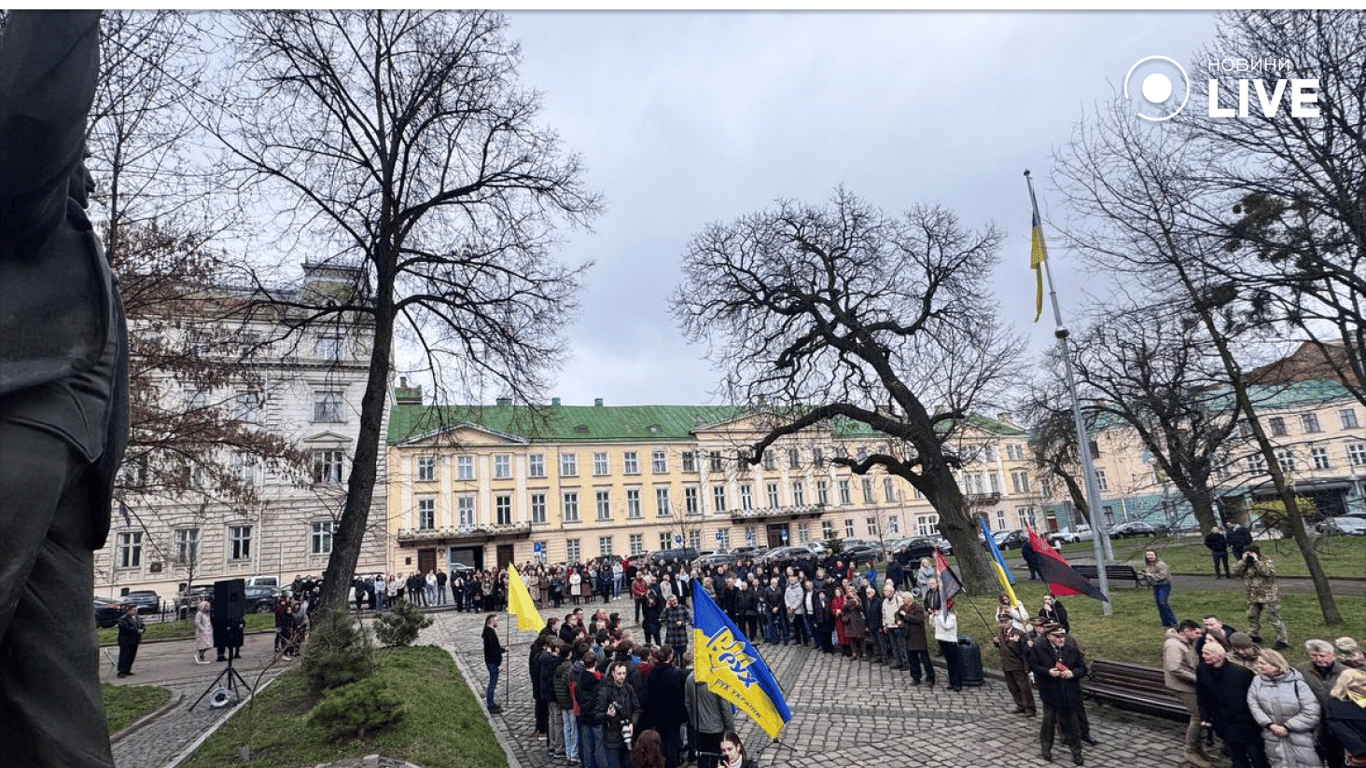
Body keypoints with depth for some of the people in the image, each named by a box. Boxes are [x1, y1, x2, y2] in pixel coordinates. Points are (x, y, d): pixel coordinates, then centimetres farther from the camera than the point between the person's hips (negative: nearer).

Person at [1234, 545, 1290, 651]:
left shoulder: (1268, 561, -7)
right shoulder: (1245, 564, 8)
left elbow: (1267, 571, -26)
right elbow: (1236, 571, -7)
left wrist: (1256, 561, -24)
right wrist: (1243, 560, -13)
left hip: (1268, 596, -6)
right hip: (1253, 597, 6)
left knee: (1273, 618, -6)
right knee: (1252, 616, 15)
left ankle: (1283, 640, 5)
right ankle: (1254, 637, 30)